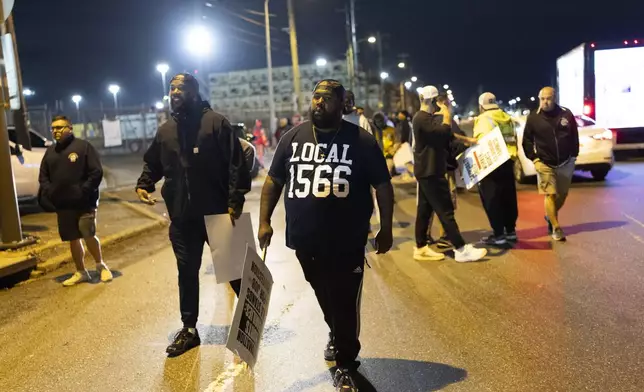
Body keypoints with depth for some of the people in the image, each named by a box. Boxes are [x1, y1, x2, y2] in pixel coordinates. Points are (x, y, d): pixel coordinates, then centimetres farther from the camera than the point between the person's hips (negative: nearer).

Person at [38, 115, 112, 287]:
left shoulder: (83, 146, -5)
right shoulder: (50, 152, 13)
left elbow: (96, 172, -9)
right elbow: (43, 176, 19)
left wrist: (84, 191, -16)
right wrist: (48, 192, 2)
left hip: (84, 202, -6)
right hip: (62, 204, 6)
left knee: (88, 235, -9)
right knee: (73, 239, 11)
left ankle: (101, 265, 14)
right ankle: (81, 272, 23)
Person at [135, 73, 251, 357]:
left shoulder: (215, 122, -9)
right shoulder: (165, 131, 9)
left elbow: (236, 164, -13)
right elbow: (152, 164, 21)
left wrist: (235, 201, -19)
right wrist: (143, 185, 2)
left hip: (217, 213, -5)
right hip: (182, 217, 5)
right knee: (187, 273, 13)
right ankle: (189, 329, 28)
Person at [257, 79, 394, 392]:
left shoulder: (361, 140, -5)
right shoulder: (293, 138, 3)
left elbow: (383, 186, -1)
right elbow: (273, 181, 8)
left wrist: (386, 229, -1)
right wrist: (264, 221, 2)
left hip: (347, 244, -3)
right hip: (305, 242, 4)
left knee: (345, 305, 4)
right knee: (326, 300, 22)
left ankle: (346, 364, 25)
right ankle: (336, 336, 51)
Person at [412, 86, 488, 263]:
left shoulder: (428, 118, 19)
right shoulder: (422, 118, -15)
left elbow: (447, 135, 25)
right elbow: (445, 131, -26)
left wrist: (467, 139, 20)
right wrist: (446, 114, -11)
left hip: (428, 170, 11)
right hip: (430, 171, -11)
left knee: (425, 209, 10)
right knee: (445, 210, -9)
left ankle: (421, 248, 15)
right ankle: (461, 249, -6)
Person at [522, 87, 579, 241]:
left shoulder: (566, 114, -4)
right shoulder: (533, 118, -6)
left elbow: (574, 137, 6)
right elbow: (527, 141, 0)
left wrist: (574, 155, 2)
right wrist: (534, 159, -6)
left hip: (565, 163, 2)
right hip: (545, 165, -2)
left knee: (562, 194, 12)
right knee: (550, 195, -4)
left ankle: (550, 217, 36)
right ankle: (556, 228, 4)